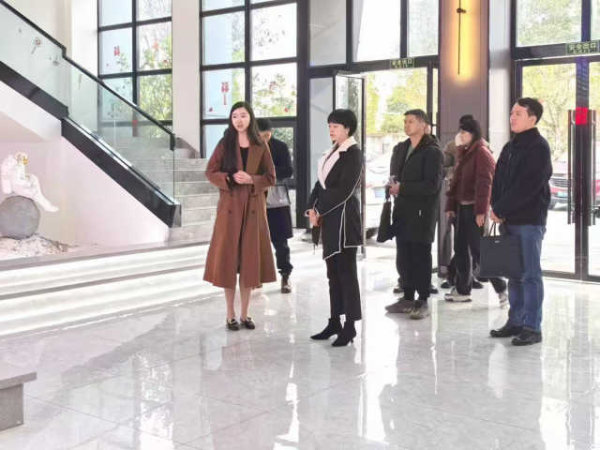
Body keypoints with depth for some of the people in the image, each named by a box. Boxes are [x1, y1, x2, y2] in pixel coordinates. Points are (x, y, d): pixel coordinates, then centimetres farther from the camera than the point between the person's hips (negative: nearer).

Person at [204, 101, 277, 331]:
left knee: (250, 258, 4)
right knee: (228, 257, -1)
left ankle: (245, 314, 14)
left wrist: (251, 179, -14)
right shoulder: (224, 144, 3)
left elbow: (270, 177, 5)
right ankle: (230, 314, 8)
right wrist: (230, 178, -16)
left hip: (253, 207, 1)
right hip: (230, 206, -1)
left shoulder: (260, 147, 5)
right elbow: (210, 172, 2)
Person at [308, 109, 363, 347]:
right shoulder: (332, 152, 16)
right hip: (328, 217, 8)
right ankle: (334, 322, 19)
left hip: (344, 217, -8)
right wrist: (312, 207, 1)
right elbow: (321, 183, 15)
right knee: (333, 271, 11)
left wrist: (320, 210, -12)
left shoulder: (353, 154, -9)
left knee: (346, 271, -5)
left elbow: (344, 190, -16)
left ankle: (350, 325, 0)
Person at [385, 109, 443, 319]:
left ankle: (423, 301, 6)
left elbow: (432, 185, -16)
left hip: (421, 213, -7)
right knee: (404, 255, 11)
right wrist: (392, 186, 4)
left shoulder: (432, 152, -9)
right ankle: (408, 297, 21)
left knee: (421, 256, -1)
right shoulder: (400, 148, 16)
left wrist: (402, 188, -15)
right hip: (402, 211, 7)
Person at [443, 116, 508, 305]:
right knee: (460, 249, 11)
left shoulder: (481, 152, -11)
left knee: (478, 250, -7)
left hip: (474, 208, -9)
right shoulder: (463, 153, 16)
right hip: (461, 207, 9)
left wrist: (480, 210, -21)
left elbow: (484, 183, -17)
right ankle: (462, 290, 19)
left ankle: (501, 288, 3)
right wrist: (450, 206, 13)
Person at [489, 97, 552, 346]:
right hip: (509, 221, 8)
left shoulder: (539, 147, -9)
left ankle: (532, 327, 2)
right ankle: (516, 321, 20)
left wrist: (500, 209, -13)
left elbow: (527, 186, -17)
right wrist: (497, 208, -2)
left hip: (530, 221, -8)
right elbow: (498, 180, 14)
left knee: (530, 274, -4)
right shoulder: (510, 147, 16)